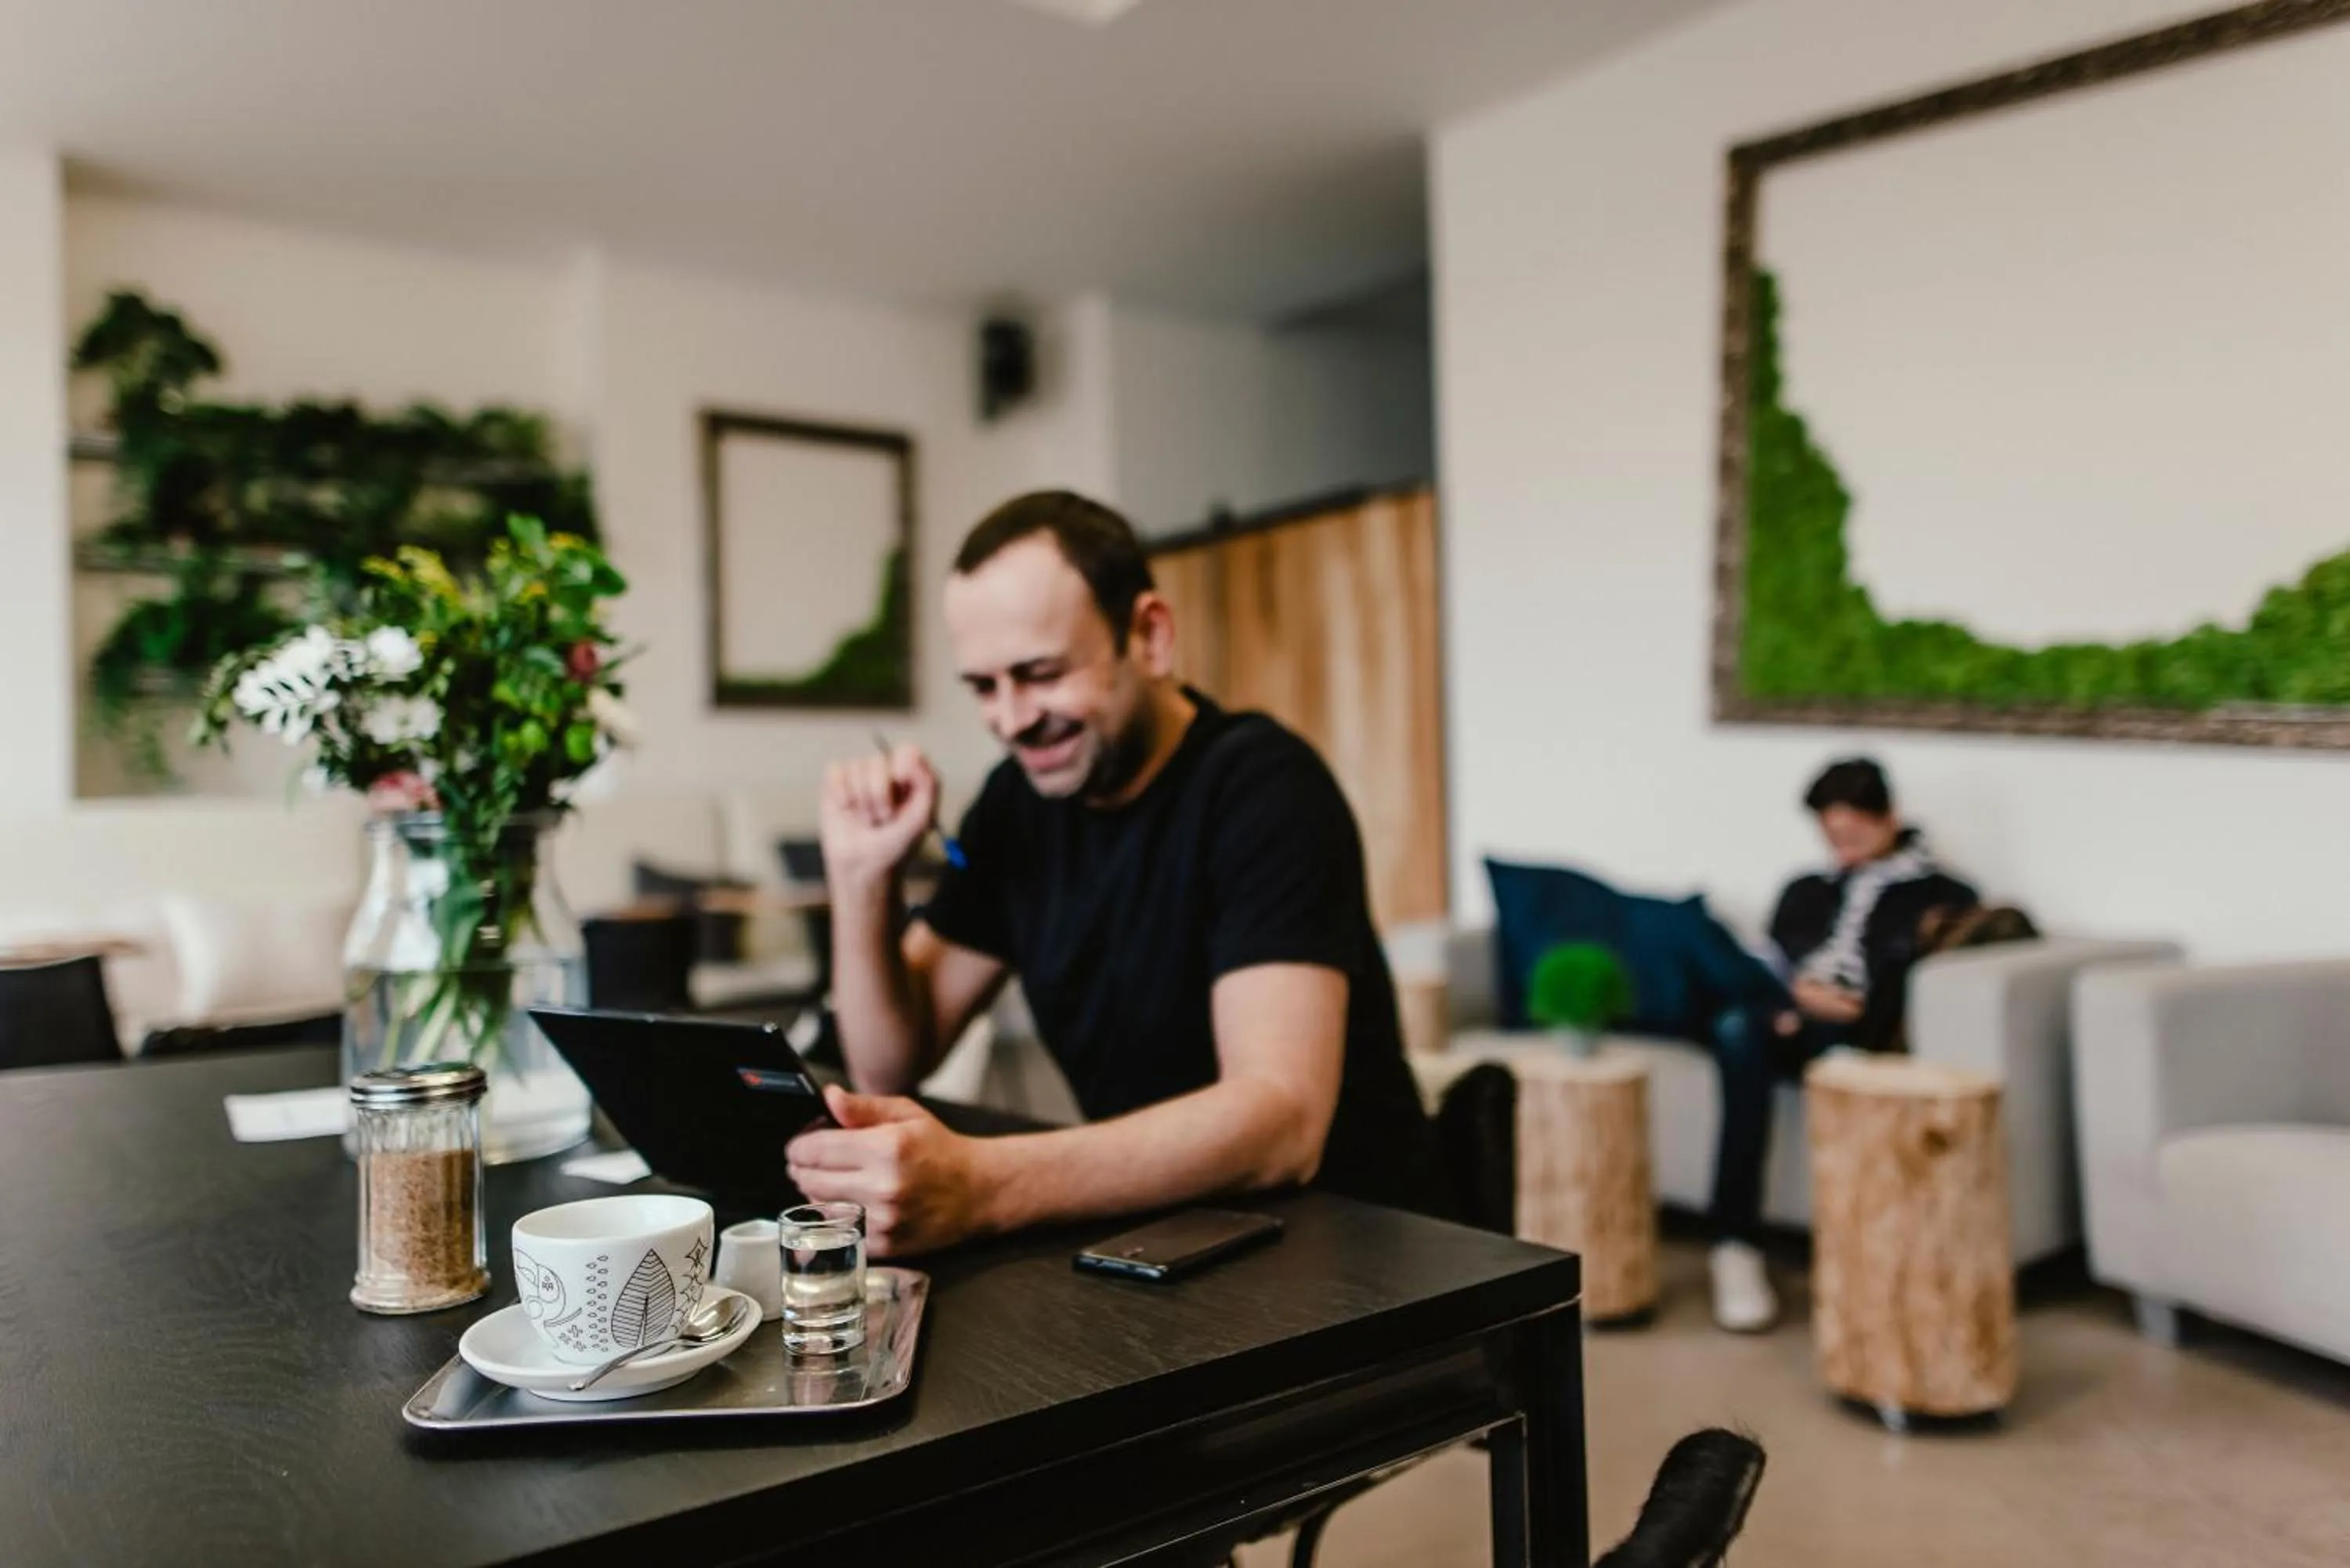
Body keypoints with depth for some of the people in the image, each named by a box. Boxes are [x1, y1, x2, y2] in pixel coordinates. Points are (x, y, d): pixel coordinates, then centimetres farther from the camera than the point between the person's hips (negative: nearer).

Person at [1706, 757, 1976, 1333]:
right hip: (1791, 1022, 3)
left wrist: (1856, 1008, -18)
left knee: (1829, 1038, -40)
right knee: (1738, 1027, -35)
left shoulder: (1943, 896, 17)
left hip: (1863, 1035, -3)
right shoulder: (1806, 891, 32)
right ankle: (1736, 1246, -38)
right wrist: (1791, 996, -8)